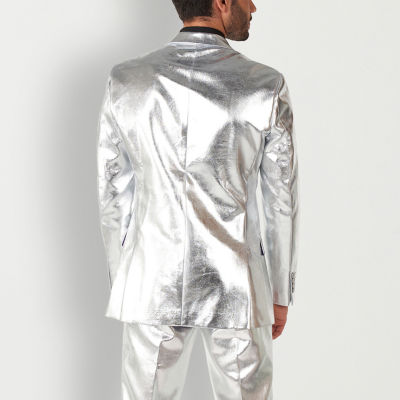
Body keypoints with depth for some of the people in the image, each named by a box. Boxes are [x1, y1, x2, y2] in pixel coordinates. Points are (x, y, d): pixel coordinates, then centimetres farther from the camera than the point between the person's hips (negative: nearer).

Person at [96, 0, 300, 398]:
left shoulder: (124, 81, -7)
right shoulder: (267, 87, -12)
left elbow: (113, 196, -1)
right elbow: (281, 203, -5)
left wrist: (120, 283, 12)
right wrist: (281, 294, 9)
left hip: (153, 286, 2)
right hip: (236, 290, -1)